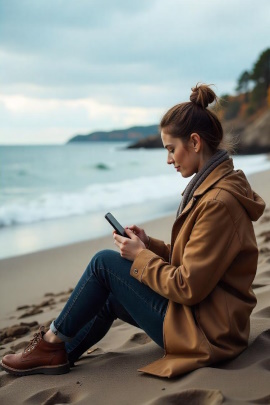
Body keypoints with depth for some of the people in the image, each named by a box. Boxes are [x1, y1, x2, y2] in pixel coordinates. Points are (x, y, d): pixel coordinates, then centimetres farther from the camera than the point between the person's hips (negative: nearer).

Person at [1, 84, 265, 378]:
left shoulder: (219, 202, -24)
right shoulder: (215, 186, 8)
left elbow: (189, 287, -23)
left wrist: (141, 256, -10)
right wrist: (149, 245, 2)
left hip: (202, 330, -10)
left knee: (105, 263, -5)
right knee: (110, 295, 16)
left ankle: (54, 342, 12)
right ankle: (60, 355, 27)